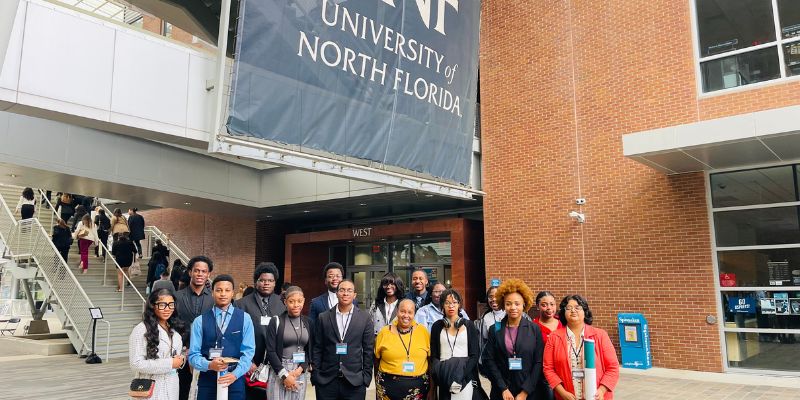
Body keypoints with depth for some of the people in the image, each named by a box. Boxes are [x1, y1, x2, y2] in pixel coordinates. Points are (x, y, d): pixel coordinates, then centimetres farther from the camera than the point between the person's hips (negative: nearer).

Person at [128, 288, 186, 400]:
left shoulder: (174, 329, 9)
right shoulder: (141, 330, -14)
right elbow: (136, 364, -19)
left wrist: (181, 359, -3)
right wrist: (170, 364, -19)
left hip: (172, 386, 6)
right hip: (151, 389, -6)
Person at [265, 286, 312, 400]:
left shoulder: (308, 322, 6)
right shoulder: (276, 321, -4)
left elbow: (310, 350, 8)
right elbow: (271, 351, -7)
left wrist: (300, 369, -7)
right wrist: (284, 375, -11)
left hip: (300, 373, 3)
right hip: (279, 372, -3)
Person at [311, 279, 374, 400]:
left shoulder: (365, 318, 2)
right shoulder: (323, 318, 4)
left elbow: (368, 349, 3)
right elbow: (317, 349, 5)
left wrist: (366, 376, -1)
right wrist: (315, 375, 1)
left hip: (355, 381, -1)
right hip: (326, 381, 1)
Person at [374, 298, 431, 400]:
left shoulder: (423, 331, 0)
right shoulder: (384, 332, -1)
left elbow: (430, 357, 8)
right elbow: (376, 359, 10)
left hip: (418, 387, 1)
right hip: (389, 386, -1)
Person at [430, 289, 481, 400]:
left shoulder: (468, 325, 4)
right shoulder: (437, 326, 6)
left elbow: (475, 354, 1)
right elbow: (433, 355, 7)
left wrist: (462, 373, -12)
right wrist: (440, 371, -11)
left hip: (465, 378, -1)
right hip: (443, 379, 1)